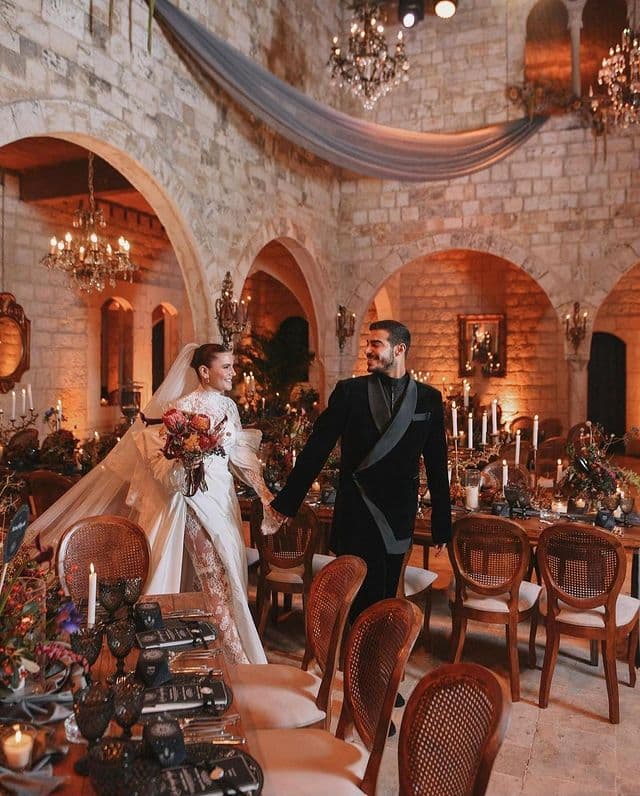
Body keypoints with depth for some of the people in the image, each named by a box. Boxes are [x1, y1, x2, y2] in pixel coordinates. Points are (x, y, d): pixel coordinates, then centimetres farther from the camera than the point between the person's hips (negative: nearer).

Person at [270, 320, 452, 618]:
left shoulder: (428, 398, 4)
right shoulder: (348, 392, -1)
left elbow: (437, 465, 7)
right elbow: (316, 449, -1)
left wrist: (442, 523, 9)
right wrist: (285, 502, -3)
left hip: (398, 520, 2)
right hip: (356, 517, -2)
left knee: (386, 599, 11)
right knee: (366, 601, 0)